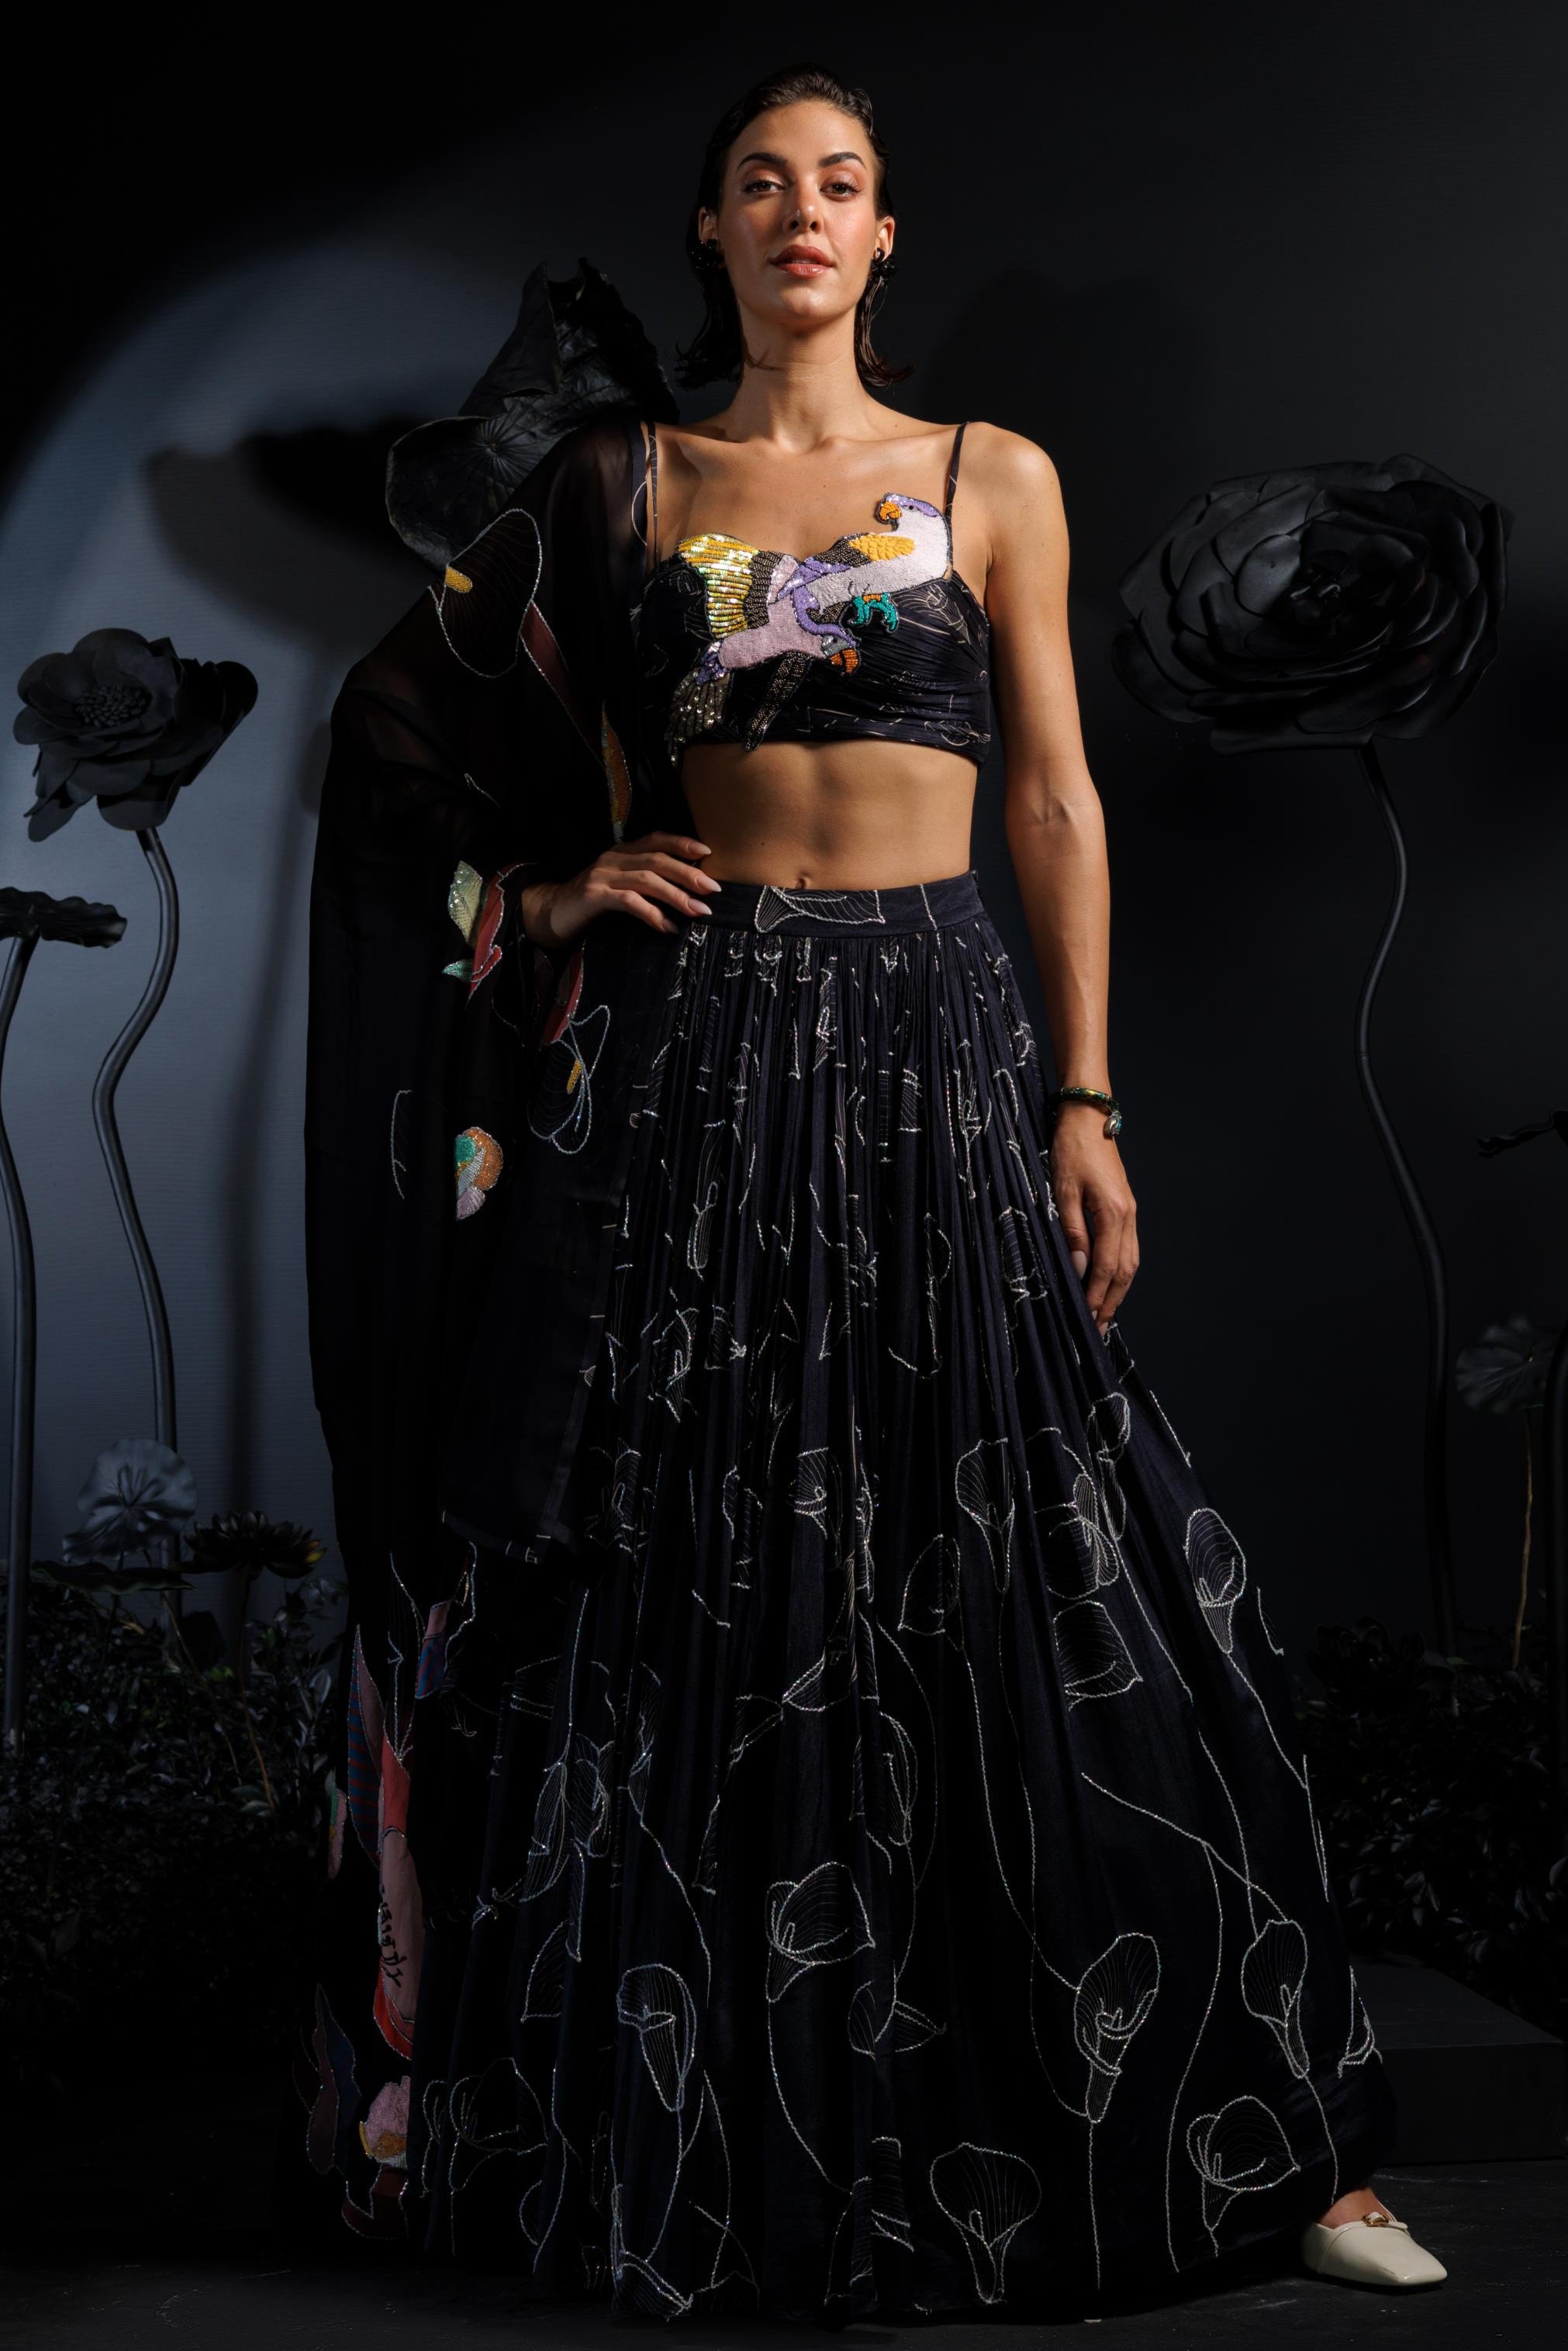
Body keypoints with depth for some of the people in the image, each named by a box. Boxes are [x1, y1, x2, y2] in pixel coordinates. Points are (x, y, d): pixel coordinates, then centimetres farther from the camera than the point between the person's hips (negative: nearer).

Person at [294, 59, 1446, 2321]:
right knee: (684, 1580, 4)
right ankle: (671, 2120, 20)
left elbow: (1060, 802, 5)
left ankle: (1264, 2128, 8)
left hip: (933, 1035, -1)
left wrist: (1086, 1100, -1)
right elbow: (412, 714, 18)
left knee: (1023, 1567, -2)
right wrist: (554, 890, 2)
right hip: (689, 1046, 1)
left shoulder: (995, 479, 7)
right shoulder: (626, 483, 8)